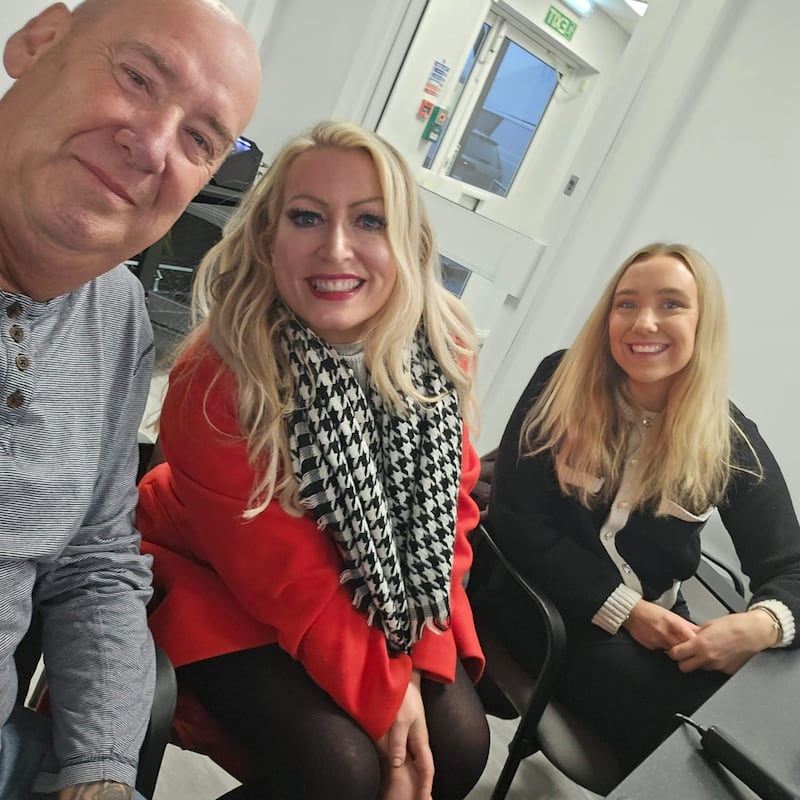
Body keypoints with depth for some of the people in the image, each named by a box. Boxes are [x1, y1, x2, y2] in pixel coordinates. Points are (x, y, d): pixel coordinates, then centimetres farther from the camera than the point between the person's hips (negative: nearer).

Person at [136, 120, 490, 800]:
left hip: (380, 600, 5)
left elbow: (449, 512, -7)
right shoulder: (216, 380, -27)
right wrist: (383, 695, -20)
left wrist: (418, 663, -15)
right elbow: (284, 575, -22)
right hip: (226, 589, -4)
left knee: (459, 741, -10)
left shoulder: (441, 354, -14)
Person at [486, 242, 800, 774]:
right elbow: (517, 521, -12)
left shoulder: (731, 443, -4)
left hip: (655, 622, 3)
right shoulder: (561, 382, -9)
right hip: (550, 604, -2)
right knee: (677, 711, -24)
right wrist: (625, 610, -18)